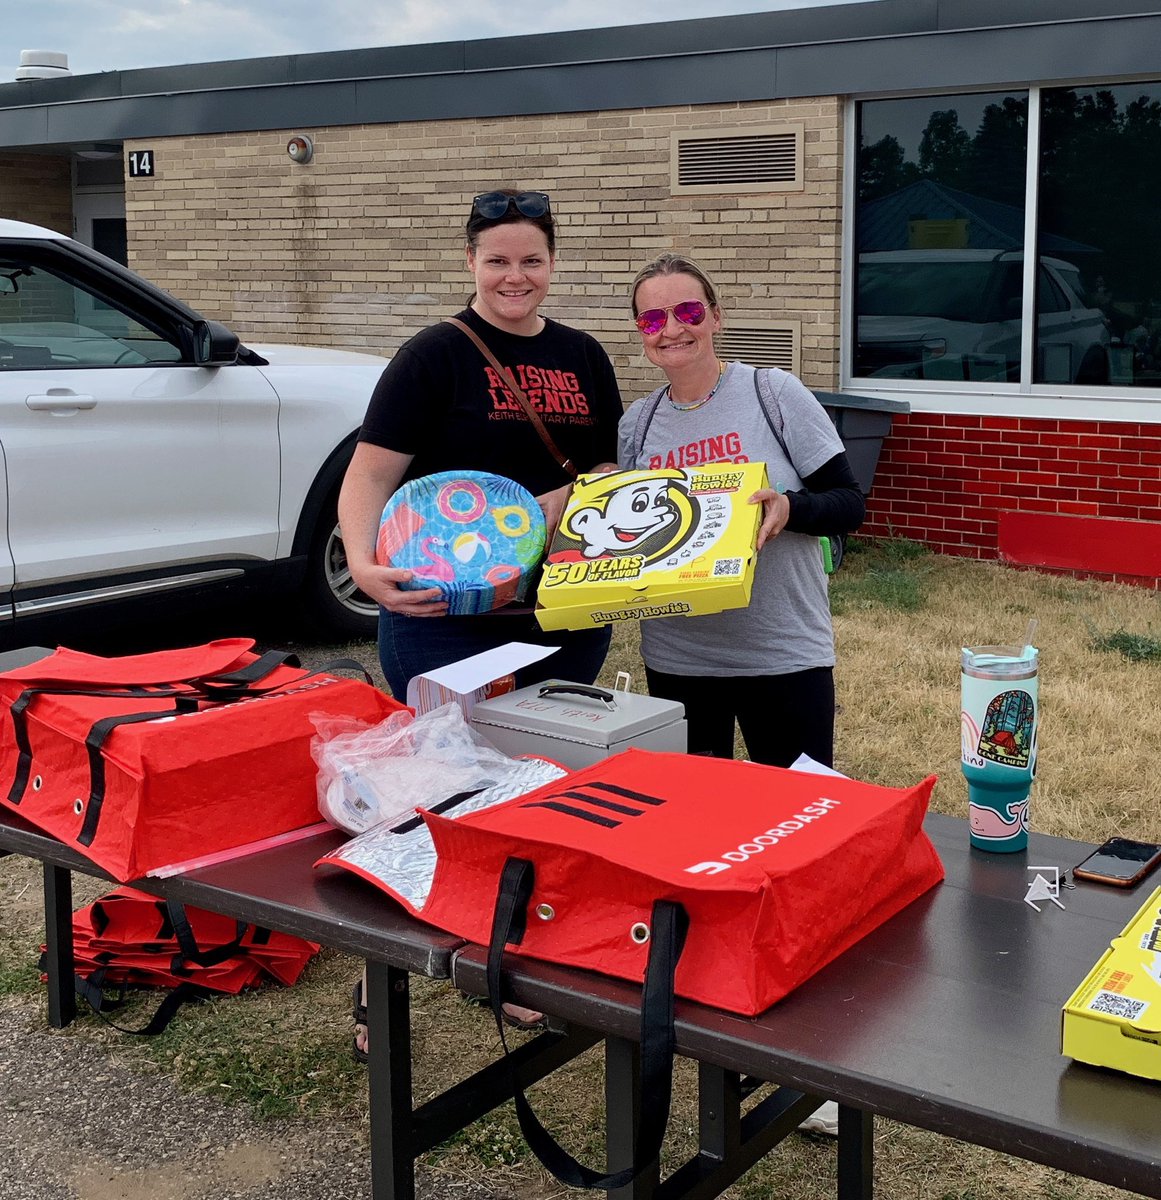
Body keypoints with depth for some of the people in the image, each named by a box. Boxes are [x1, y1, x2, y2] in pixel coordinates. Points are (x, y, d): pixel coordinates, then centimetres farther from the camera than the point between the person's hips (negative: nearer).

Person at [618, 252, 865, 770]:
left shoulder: (774, 393, -6)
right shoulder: (637, 423, 6)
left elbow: (850, 504, -6)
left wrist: (790, 509, -25)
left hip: (783, 654, -3)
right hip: (674, 660, 3)